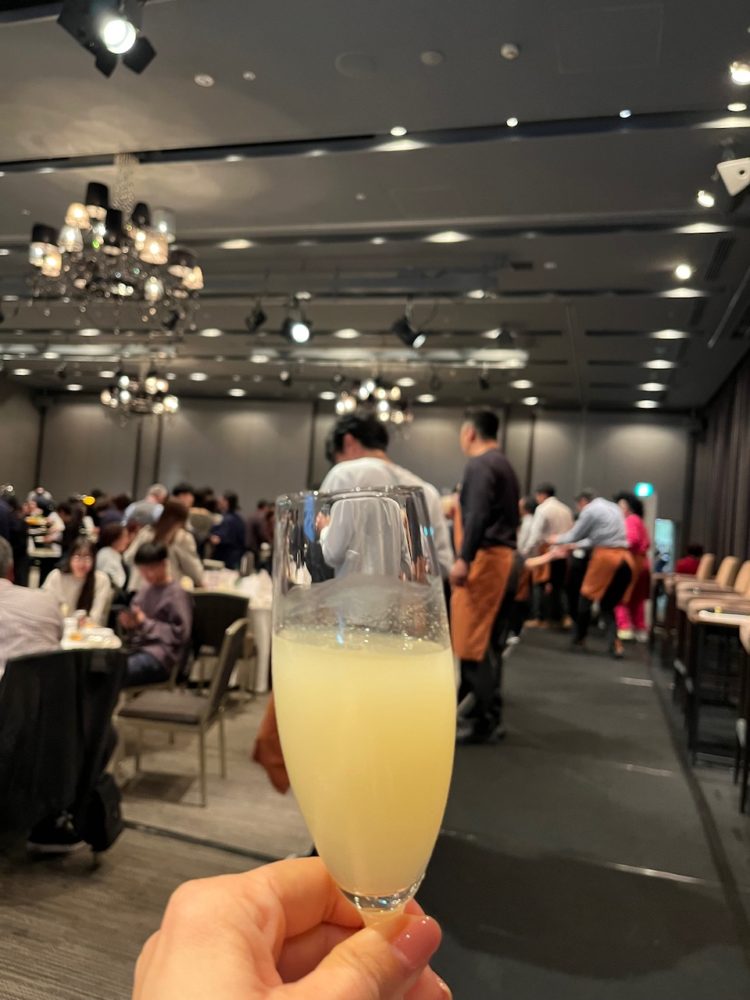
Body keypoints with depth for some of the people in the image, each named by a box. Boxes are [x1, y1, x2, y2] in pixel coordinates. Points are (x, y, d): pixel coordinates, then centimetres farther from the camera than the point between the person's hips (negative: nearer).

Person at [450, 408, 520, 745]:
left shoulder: (480, 465, -10)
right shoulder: (503, 464, 21)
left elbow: (478, 516, -22)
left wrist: (464, 559, -24)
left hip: (484, 555, -10)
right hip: (500, 553, 10)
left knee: (472, 641, -6)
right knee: (481, 638, 15)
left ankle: (485, 722, -2)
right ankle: (488, 713, 21)